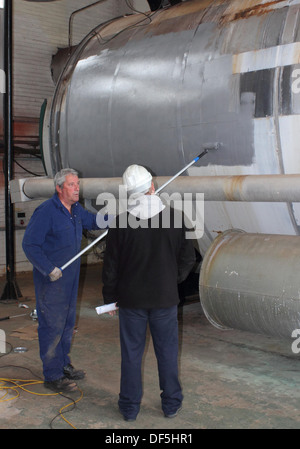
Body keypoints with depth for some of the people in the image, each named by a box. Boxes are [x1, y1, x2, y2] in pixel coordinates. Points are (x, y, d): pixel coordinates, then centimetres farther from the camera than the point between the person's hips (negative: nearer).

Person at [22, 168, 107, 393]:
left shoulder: (76, 210, 7)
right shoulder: (46, 211, -19)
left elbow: (95, 221, 23)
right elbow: (29, 244, -19)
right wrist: (49, 269, -21)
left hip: (71, 278, 9)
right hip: (51, 280, -9)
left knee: (68, 323, 18)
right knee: (53, 326, -1)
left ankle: (64, 365, 34)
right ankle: (53, 376, 9)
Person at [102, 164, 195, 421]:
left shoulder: (121, 222, -10)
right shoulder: (174, 218, -8)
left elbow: (111, 265, -4)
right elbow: (188, 258, 0)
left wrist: (110, 297, 8)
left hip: (131, 299, 0)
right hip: (165, 298, 1)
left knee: (131, 353, 11)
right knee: (167, 352, 13)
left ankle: (130, 407, 21)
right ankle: (171, 403, 24)